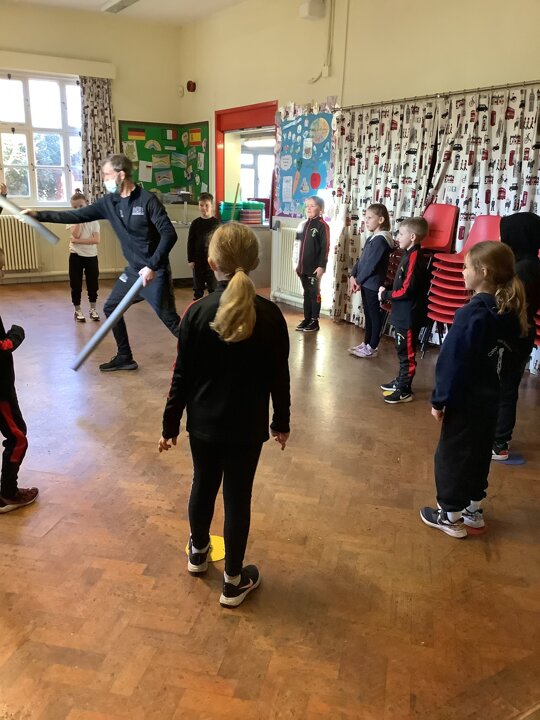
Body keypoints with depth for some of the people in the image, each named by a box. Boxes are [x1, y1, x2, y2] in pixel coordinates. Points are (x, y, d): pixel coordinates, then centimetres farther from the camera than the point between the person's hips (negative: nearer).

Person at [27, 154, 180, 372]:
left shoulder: (147, 200, -17)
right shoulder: (109, 202, 4)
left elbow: (169, 234, -21)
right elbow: (78, 215, 6)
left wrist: (152, 266, -26)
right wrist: (39, 215, 1)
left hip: (155, 271, -8)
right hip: (133, 270, 8)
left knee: (169, 318, -7)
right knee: (111, 308, 14)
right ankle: (124, 358, 27)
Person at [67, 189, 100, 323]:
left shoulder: (93, 219, -2)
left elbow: (96, 240, -13)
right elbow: (76, 234, -19)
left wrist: (77, 241, -18)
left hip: (91, 256, 1)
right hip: (76, 256, 0)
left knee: (93, 284, 8)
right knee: (76, 285, 5)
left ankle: (93, 309, 22)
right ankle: (78, 311, 15)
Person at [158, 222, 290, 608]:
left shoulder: (197, 312, -13)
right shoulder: (270, 315, -11)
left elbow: (183, 376, -8)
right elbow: (279, 377, -3)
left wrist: (170, 423, 3)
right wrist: (281, 422, 10)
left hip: (203, 421, 1)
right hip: (248, 425, -1)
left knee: (204, 485, 21)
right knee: (238, 496, 9)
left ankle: (198, 551, 45)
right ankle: (234, 580, 23)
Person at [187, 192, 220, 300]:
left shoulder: (217, 223, -4)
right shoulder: (195, 223, 1)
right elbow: (190, 242, 3)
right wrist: (190, 259, -1)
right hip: (198, 260, 2)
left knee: (213, 287, 5)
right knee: (198, 287, 11)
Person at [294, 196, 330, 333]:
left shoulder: (322, 226, -9)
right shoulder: (303, 224, 12)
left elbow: (325, 247, -12)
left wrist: (321, 266, -17)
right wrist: (297, 264, 15)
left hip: (315, 267, -6)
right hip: (303, 267, 6)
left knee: (314, 294, 2)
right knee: (306, 293, 12)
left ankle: (314, 321, 9)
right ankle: (307, 319, 20)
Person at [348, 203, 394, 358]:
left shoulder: (381, 239, -17)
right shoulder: (372, 238, 13)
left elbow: (371, 264, -20)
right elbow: (361, 258, 13)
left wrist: (358, 281, -12)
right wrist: (353, 276, 1)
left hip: (373, 284, -9)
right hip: (366, 283, 9)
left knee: (375, 315, 1)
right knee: (368, 314, 17)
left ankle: (372, 347, 9)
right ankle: (366, 343, 27)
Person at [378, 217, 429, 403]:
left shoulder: (415, 258, -20)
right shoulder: (409, 255, 10)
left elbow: (406, 290, -24)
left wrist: (385, 295, -12)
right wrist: (388, 294, 3)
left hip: (409, 316, -10)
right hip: (402, 314, 10)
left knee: (407, 353, 0)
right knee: (402, 350, 21)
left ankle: (404, 391, 8)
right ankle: (401, 381, 35)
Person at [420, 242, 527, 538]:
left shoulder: (473, 313, -23)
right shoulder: (508, 311, 3)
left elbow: (454, 361, -22)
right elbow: (501, 354, 11)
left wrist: (440, 400, -14)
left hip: (467, 400, -8)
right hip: (489, 397, 8)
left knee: (452, 455, 6)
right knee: (478, 453, 19)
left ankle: (451, 516, 17)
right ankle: (473, 510, 32)